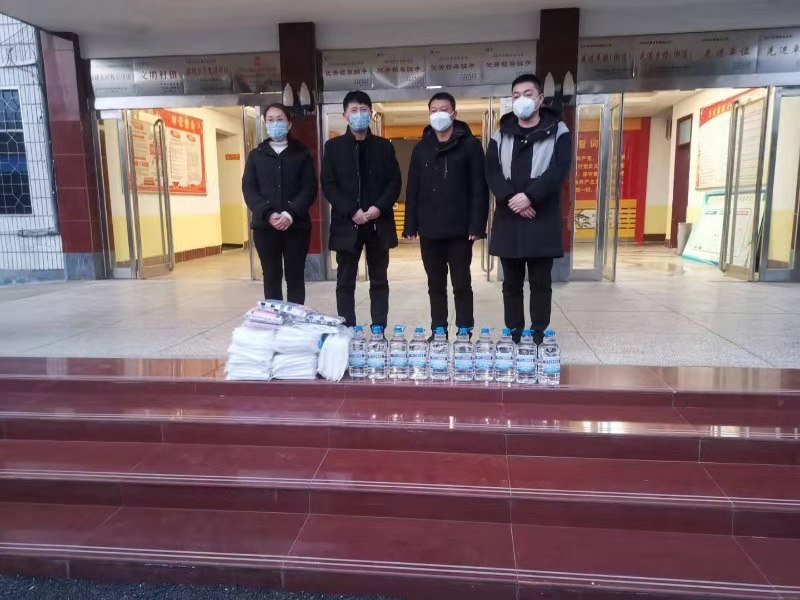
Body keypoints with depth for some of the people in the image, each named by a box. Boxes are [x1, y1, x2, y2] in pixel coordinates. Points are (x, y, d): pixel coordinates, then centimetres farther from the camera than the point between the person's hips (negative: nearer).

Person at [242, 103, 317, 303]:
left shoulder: (302, 154, 8)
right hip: (265, 226, 1)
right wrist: (268, 214, -14)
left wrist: (290, 214, -17)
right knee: (271, 277, 4)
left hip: (296, 225, -1)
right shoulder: (256, 155, 12)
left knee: (295, 277, 3)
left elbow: (309, 189, -2)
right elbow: (248, 190, 3)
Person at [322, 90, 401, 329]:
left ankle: (379, 331, 14)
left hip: (379, 223, 1)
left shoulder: (384, 146, 9)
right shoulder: (333, 146, 5)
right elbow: (328, 185, -2)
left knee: (379, 281, 7)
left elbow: (395, 182, 3)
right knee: (345, 282, 3)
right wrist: (351, 211, -14)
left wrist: (379, 207, -14)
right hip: (346, 223, -1)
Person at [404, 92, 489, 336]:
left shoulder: (470, 145, -1)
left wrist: (477, 225, -14)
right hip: (429, 230, 4)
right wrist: (410, 226, 2)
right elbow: (412, 191, 9)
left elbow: (479, 189, -6)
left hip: (459, 229, -3)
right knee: (436, 286, 11)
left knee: (462, 285, 4)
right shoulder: (421, 148, 11)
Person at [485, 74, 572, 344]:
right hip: (508, 218, 2)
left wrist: (529, 196, -19)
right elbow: (492, 173, 0)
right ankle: (513, 336, 16)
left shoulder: (558, 132, 5)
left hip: (543, 219, -2)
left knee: (541, 282, 3)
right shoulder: (500, 135, 12)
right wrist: (511, 199, -15)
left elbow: (558, 171, -8)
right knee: (511, 283, 7)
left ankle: (538, 337, 11)